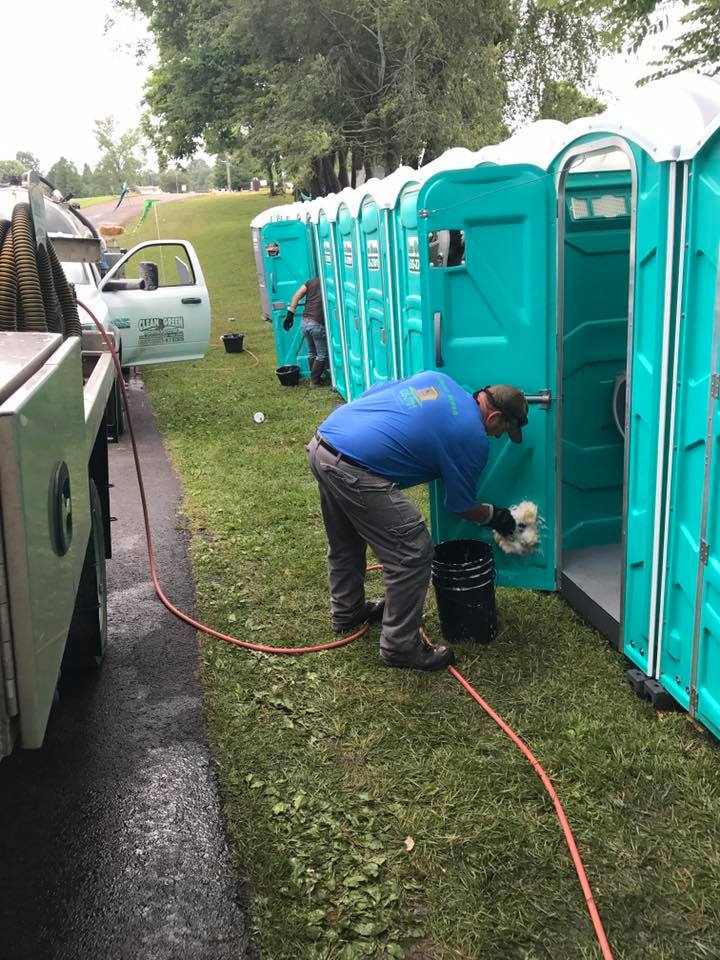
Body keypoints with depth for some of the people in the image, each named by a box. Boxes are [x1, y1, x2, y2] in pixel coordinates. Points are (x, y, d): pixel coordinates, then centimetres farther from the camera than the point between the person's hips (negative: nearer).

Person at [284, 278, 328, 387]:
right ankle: (315, 381, 7)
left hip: (305, 321, 5)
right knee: (322, 354, 7)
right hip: (318, 324, -5)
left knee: (311, 352, 20)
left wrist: (290, 313, 4)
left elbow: (297, 295, 4)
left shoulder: (312, 281, 10)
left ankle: (314, 377, 27)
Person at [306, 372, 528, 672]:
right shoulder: (473, 437, -2)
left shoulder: (438, 378, 17)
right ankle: (400, 646, 12)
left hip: (321, 443, 9)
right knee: (413, 554, 1)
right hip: (353, 470, -9)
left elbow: (371, 395, 20)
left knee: (344, 542, 29)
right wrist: (495, 516, 30)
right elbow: (461, 506, 11)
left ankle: (346, 612, 48)